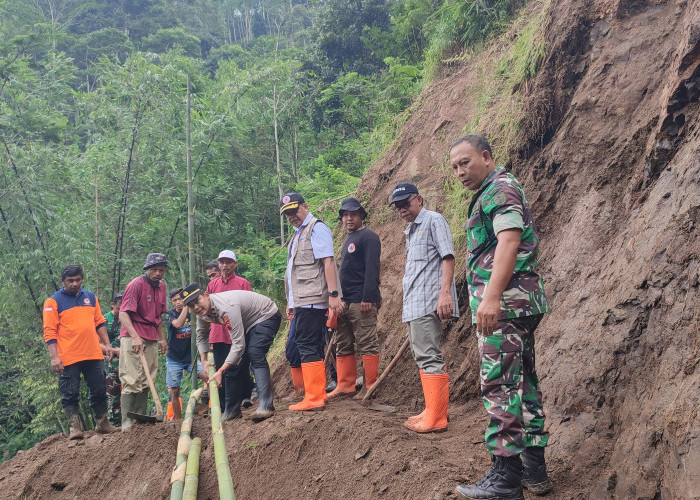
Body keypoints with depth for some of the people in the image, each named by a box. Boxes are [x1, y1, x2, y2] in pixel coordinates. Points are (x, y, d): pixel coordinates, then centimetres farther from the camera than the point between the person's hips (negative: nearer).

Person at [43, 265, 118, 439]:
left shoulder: (91, 297, 13)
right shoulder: (53, 302, -1)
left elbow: (100, 322, 19)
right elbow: (49, 332, -5)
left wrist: (107, 344, 12)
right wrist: (54, 357, -12)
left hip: (94, 355, 4)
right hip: (68, 358, -4)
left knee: (99, 391, 10)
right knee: (70, 395, 0)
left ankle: (102, 423, 22)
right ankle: (75, 428, 7)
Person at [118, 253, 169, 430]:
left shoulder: (161, 286, 13)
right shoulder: (136, 284, -11)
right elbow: (123, 314, -19)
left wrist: (162, 338, 21)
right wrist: (135, 337, -30)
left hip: (152, 340, 8)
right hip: (133, 339, -8)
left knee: (146, 382, 10)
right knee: (132, 381, -10)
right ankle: (127, 424, -8)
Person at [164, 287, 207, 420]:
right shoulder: (169, 314, -4)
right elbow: (178, 324, -25)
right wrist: (186, 306, -25)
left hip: (191, 357, 1)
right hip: (174, 359, -1)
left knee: (208, 376, -22)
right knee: (174, 391, 2)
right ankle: (177, 420, 16)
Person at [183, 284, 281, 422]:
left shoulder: (227, 307, -39)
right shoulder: (201, 312, -12)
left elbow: (238, 345, -37)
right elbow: (201, 335, 10)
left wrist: (220, 371, -35)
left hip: (267, 316, -9)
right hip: (247, 323, 9)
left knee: (255, 354, -30)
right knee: (232, 362, 1)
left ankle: (266, 405, -33)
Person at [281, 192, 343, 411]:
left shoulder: (317, 229, -7)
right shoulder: (297, 234, 23)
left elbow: (328, 262, -16)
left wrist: (333, 294, -24)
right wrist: (292, 302, 26)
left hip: (312, 301, -10)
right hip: (301, 302, 10)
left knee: (308, 346, -11)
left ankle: (314, 398, -7)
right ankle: (317, 393, 18)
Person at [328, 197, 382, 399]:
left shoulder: (369, 237, -7)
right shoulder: (348, 240, 21)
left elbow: (371, 269, -16)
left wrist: (367, 298, -22)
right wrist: (337, 299, 22)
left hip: (361, 302, -10)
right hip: (344, 302, 10)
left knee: (367, 345, -5)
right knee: (343, 346, 10)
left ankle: (371, 387, 1)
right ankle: (345, 385, 16)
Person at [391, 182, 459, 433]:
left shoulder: (434, 220, -3)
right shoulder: (410, 231, 23)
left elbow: (448, 257, -13)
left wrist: (445, 292, -23)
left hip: (428, 302, -10)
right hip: (414, 304, 10)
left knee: (429, 357, -12)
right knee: (423, 356, 13)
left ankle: (436, 418, -10)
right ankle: (434, 410, 21)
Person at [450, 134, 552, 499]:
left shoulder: (500, 188, -7)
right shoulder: (492, 192, 25)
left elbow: (509, 240, -21)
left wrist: (491, 296, -30)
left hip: (504, 303, -11)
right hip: (519, 303, 11)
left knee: (500, 384, -11)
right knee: (523, 381, 12)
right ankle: (533, 467, 19)